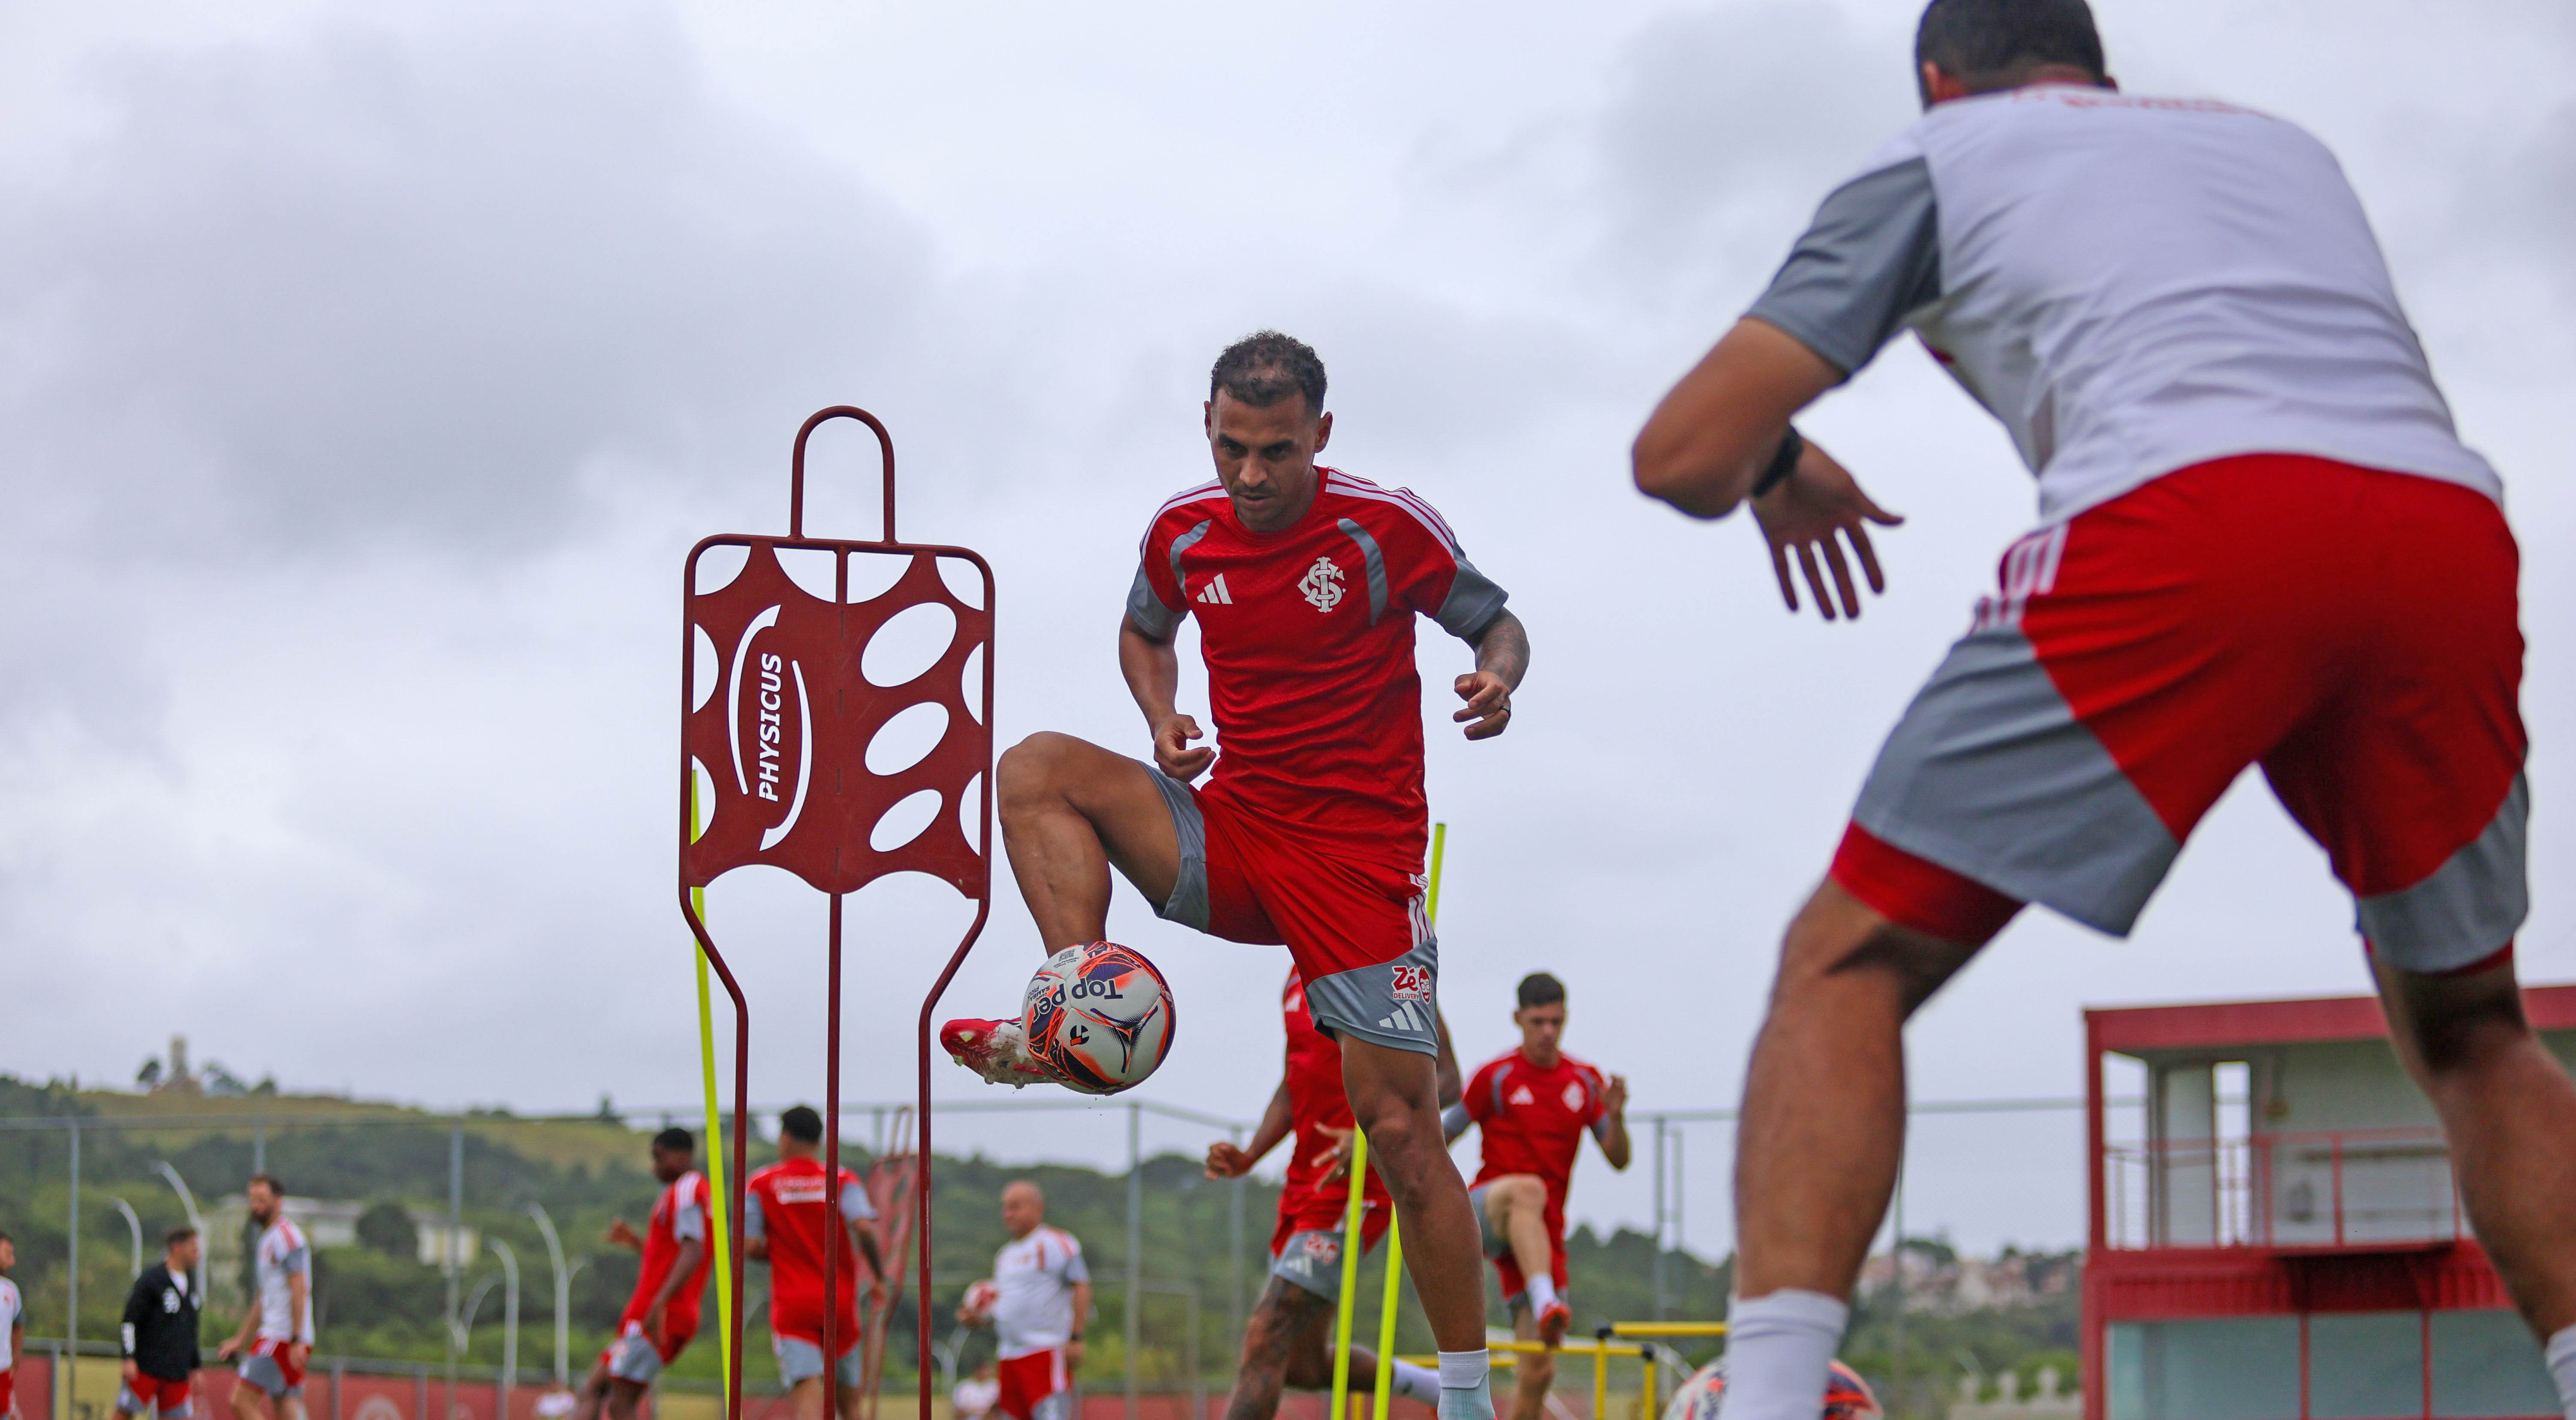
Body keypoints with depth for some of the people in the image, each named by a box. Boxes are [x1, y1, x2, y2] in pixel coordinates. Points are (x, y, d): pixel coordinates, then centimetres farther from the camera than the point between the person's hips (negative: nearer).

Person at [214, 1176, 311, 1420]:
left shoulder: (286, 1235, -8)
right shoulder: (267, 1240, 23)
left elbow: (299, 1290, -17)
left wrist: (297, 1340, -23)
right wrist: (240, 1341, 29)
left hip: (283, 1338, -10)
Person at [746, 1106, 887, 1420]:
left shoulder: (760, 1185, 3)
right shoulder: (844, 1180, 4)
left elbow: (749, 1248, -3)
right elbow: (865, 1229, -12)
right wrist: (878, 1276, 0)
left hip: (791, 1304, -2)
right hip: (841, 1302, 2)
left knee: (806, 1395, -14)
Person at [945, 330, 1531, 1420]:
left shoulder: (1384, 527, -10)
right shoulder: (1185, 531, 2)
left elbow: (1499, 625, 1)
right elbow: (1143, 631, 23)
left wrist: (1498, 679, -23)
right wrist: (1162, 719, 2)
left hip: (1360, 851, -4)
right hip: (1233, 831, 5)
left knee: (1398, 1122, -9)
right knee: (1037, 771, -15)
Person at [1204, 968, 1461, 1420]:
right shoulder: (1298, 979, 13)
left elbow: (1446, 1081, -14)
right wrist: (1249, 1157, 6)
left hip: (1355, 1188, -9)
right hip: (1303, 1181, 9)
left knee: (1266, 1337, -16)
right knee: (1305, 1366, 13)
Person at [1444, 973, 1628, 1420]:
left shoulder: (1585, 1081, 10)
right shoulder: (1496, 1077, 0)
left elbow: (1619, 1161, 9)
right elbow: (1440, 1138, 6)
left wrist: (1616, 1116, -10)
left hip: (1543, 1233, 4)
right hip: (1484, 1212, -4)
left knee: (1539, 1370, -4)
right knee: (1528, 1188, -42)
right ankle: (1544, 1301, -58)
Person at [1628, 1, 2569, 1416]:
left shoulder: (1939, 150, 24)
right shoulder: (2285, 143, 38)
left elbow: (1681, 454, 16)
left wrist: (1780, 477, 39)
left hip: (2192, 515, -4)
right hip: (2454, 520, 4)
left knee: (1846, 968, 6)